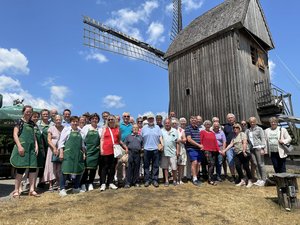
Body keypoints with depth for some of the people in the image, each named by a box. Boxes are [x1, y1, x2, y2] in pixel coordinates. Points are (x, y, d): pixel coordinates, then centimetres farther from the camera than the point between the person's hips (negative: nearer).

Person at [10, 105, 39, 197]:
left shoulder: (32, 123, 17)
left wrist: (36, 146, 8)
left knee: (33, 168, 0)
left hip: (31, 148, 5)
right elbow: (15, 134, -4)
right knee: (21, 169, -3)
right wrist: (19, 146, -14)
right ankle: (16, 190, 10)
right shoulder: (19, 122, 2)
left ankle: (31, 189, 6)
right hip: (22, 147, -5)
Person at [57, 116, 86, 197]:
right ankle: (62, 189, 2)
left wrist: (84, 153, 14)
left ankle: (76, 188, 21)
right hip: (68, 153, -5)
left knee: (79, 170, 7)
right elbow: (61, 141, -2)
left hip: (78, 154, 5)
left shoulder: (80, 131, 14)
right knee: (65, 170, -8)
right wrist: (61, 152, -10)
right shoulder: (66, 129, 2)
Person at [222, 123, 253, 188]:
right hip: (237, 154, 6)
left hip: (244, 153, -6)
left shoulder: (242, 134, 0)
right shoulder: (234, 137, 17)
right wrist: (224, 150, 2)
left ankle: (250, 181, 11)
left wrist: (244, 151, -21)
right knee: (238, 166, -1)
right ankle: (242, 180, 13)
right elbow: (231, 144, 11)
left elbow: (245, 143, -11)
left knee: (246, 167, -3)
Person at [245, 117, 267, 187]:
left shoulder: (259, 129, 2)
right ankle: (259, 179, 13)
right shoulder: (248, 130, 16)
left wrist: (262, 148, -10)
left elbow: (263, 139, -3)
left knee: (261, 164, -4)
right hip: (252, 148, 5)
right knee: (255, 164, 6)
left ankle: (263, 179, 3)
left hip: (258, 147, -5)